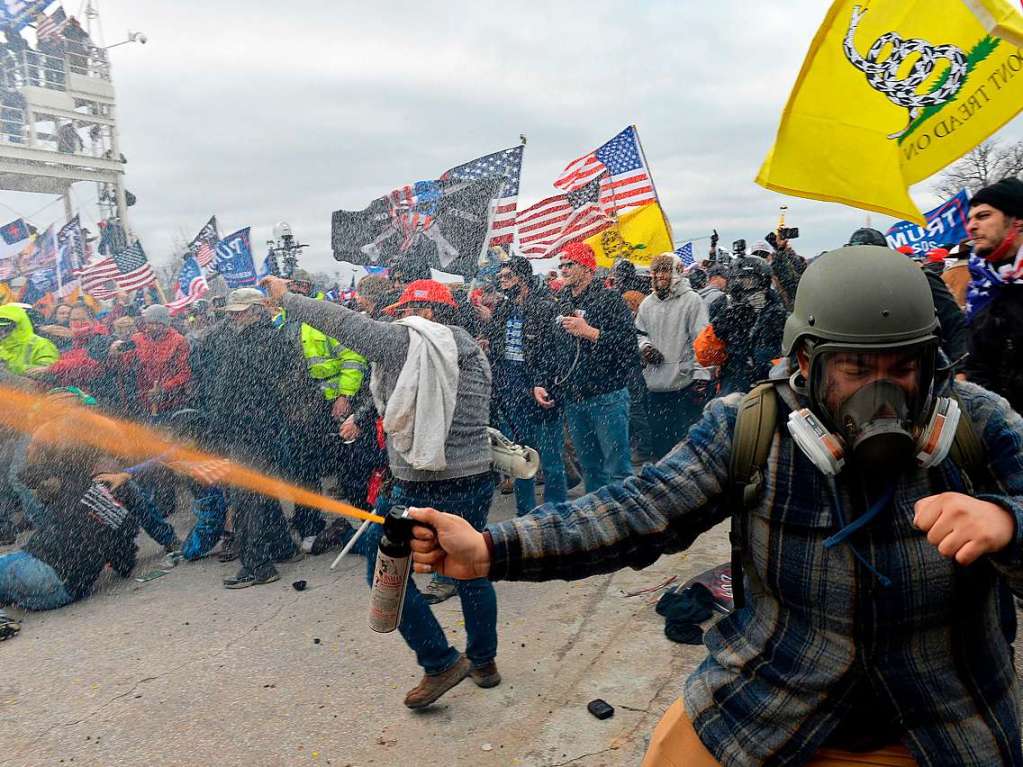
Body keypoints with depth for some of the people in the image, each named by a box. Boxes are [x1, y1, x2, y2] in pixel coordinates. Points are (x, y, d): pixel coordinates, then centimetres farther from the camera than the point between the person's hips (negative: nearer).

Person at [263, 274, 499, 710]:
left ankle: (440, 663, 12)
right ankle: (483, 661, 33)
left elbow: (341, 321, -5)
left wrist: (285, 298, 8)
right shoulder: (474, 352, 9)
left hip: (422, 490, -7)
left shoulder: (404, 341, -10)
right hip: (477, 482, 7)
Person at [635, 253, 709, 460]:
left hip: (685, 383, -5)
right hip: (656, 384, 5)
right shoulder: (647, 303, 11)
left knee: (686, 439, 2)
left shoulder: (691, 300, -6)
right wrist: (644, 346, 1)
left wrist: (700, 377, -16)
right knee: (659, 441, 13)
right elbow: (639, 333, 24)